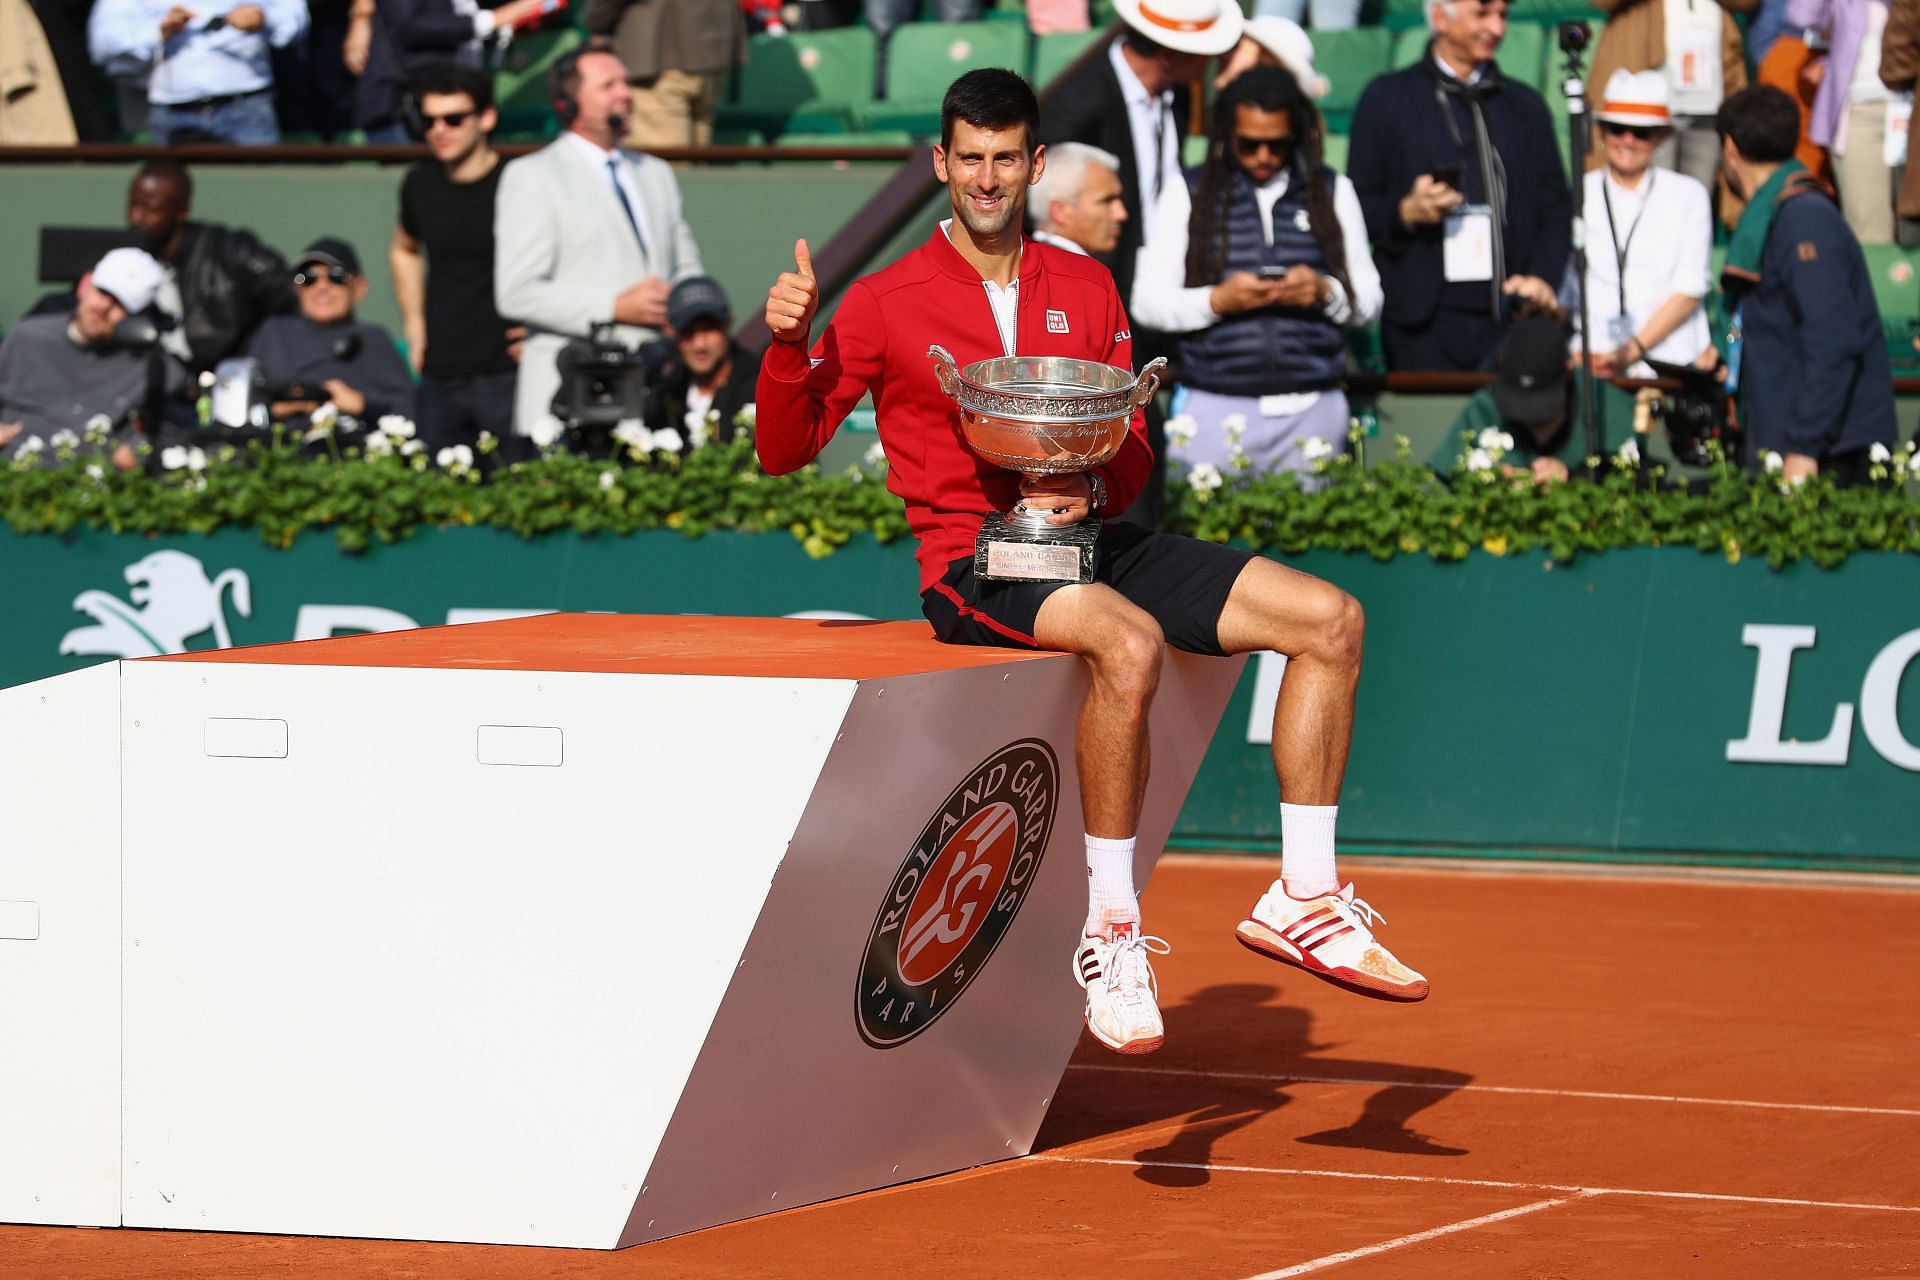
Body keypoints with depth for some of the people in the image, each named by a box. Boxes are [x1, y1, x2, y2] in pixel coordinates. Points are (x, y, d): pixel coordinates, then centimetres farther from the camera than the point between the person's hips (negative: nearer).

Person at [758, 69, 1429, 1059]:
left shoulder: (1087, 291, 15)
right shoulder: (886, 302, 1)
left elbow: (1132, 450, 16)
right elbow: (784, 450, 0)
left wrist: (1093, 488, -7)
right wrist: (788, 343, -19)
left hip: (1090, 541, 6)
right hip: (974, 561, -6)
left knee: (1330, 621, -7)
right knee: (1129, 643, -38)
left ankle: (1303, 900, -2)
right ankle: (1109, 930, -30)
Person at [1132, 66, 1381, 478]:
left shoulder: (1332, 191, 13)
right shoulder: (1187, 195, 7)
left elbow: (1368, 301, 12)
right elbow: (1146, 301, 2)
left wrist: (1326, 292, -9)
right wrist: (1216, 301, -14)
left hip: (1312, 411, 1)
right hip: (1216, 410, -1)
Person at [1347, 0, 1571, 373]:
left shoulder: (1526, 105, 19)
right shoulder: (1387, 100, 8)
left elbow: (1556, 208, 17)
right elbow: (1358, 208, 7)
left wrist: (1542, 276, -1)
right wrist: (1405, 212, -14)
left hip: (1512, 318, 3)